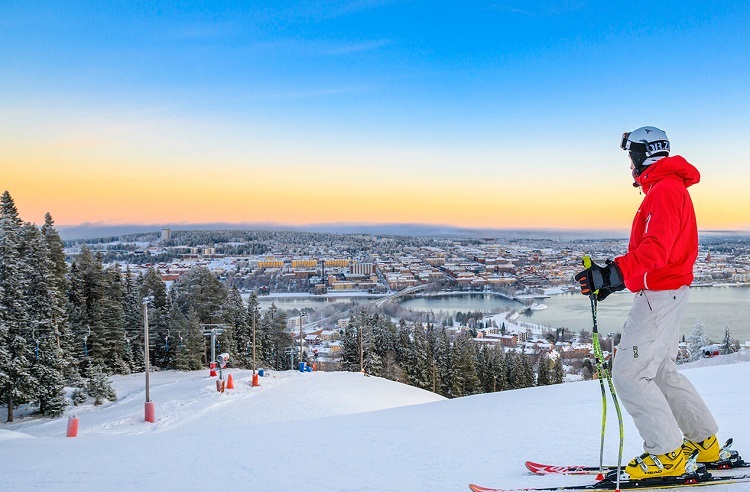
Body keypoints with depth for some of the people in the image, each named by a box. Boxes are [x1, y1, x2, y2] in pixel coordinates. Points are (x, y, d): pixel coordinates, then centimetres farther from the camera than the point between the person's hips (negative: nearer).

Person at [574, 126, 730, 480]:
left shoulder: (665, 189, -14)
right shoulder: (663, 189, 20)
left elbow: (656, 249, -28)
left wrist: (613, 273, -38)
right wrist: (612, 278, 15)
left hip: (660, 294, -11)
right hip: (663, 291, 11)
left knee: (628, 373, -9)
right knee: (660, 371, 18)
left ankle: (667, 454, -1)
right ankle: (705, 443, 26)